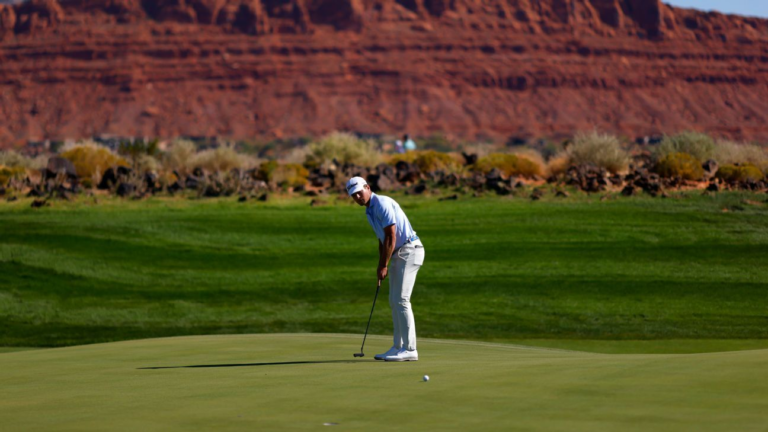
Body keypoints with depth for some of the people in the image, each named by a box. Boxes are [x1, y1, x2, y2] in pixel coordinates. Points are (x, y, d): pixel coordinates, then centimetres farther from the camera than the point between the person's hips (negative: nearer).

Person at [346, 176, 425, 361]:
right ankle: (398, 347, 13)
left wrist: (384, 266, -15)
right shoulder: (370, 211, 15)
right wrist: (381, 267, 11)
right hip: (398, 254, 10)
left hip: (409, 251, -10)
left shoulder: (382, 204, -16)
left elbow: (391, 237, -19)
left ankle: (409, 349, -13)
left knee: (401, 300, -13)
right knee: (395, 301, 10)